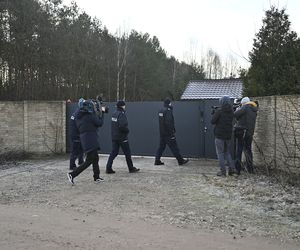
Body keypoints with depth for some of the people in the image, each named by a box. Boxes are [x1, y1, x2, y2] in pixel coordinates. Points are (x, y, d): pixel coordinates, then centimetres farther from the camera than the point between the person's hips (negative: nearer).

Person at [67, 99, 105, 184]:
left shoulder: (79, 117, 10)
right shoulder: (90, 116, -13)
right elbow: (99, 123, -7)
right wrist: (100, 116, 12)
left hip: (84, 139, 9)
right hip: (90, 140, -9)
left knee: (95, 158, 18)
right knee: (89, 160, -4)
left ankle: (97, 177, 26)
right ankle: (72, 174, -7)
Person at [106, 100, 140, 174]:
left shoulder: (114, 114, 11)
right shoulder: (122, 114, -17)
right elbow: (122, 126, -26)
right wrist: (127, 130, -9)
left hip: (114, 137, 8)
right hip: (122, 137, -8)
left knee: (114, 152, 9)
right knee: (127, 153, 4)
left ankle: (108, 168, 3)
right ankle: (131, 168, 14)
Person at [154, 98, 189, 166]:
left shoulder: (160, 111, 12)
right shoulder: (168, 111, -16)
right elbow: (168, 123, -23)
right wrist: (172, 131, -19)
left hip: (162, 133, 9)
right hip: (168, 133, -8)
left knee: (161, 147, 12)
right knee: (174, 147, -2)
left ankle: (157, 161, 11)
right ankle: (180, 160, 5)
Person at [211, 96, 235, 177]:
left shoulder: (219, 111, -14)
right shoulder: (231, 111, 5)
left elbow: (213, 121, -12)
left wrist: (214, 114, 7)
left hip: (219, 135, -5)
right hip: (228, 135, 6)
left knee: (220, 153, 2)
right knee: (227, 152, 18)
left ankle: (223, 171, 0)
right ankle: (231, 168, 6)